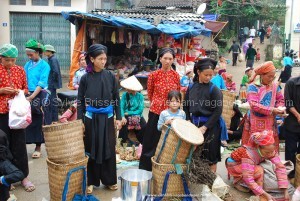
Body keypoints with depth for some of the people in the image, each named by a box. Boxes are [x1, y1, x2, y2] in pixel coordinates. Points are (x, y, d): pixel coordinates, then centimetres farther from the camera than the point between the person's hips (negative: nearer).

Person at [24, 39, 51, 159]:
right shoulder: (27, 65, 11)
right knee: (30, 120, 5)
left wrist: (32, 97, -21)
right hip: (29, 95, 5)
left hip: (40, 95, -5)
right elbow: (24, 81, 7)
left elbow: (41, 84, -13)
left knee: (40, 121, 0)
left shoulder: (44, 65, -5)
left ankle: (38, 147, 10)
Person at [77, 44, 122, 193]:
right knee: (91, 149, 7)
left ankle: (109, 180, 22)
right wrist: (80, 120, -5)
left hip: (107, 118, 1)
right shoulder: (85, 78, -4)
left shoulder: (110, 76, 0)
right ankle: (91, 181, 21)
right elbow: (80, 101, 0)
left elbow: (116, 99, 5)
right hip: (91, 118, -1)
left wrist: (118, 118, 2)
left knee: (109, 149, 8)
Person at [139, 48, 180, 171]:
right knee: (152, 140, 6)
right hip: (156, 111, -2)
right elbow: (150, 93, 9)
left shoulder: (176, 75, 1)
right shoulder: (153, 75, -4)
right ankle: (147, 167, 19)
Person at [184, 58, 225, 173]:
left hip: (211, 126, -4)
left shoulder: (214, 90, -9)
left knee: (210, 155, 5)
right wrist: (188, 121, 0)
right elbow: (186, 107, 12)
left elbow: (217, 111, -12)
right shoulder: (191, 88, 3)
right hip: (195, 124, 4)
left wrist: (205, 127, -15)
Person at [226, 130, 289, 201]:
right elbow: (248, 179, -42)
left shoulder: (270, 150, -24)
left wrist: (285, 191, -32)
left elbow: (280, 167, -25)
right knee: (259, 170, -32)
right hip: (234, 164, -7)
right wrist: (265, 195, -44)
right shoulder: (249, 154, -39)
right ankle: (238, 181, -7)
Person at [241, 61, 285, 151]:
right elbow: (254, 105, -21)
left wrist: (279, 108, -10)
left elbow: (281, 100, 13)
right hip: (256, 122, -5)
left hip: (270, 122, 5)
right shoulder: (253, 87, -13)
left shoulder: (275, 86, 5)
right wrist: (272, 110, -22)